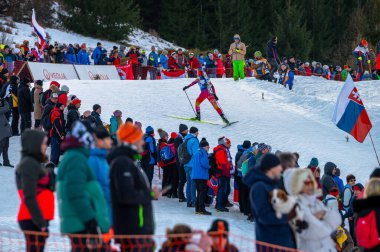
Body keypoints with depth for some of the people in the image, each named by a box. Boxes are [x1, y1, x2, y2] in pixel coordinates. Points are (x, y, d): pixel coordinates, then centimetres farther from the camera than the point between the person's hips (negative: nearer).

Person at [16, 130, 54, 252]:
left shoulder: (35, 163, 18)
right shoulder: (28, 165, -12)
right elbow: (29, 198, -19)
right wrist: (41, 223, -21)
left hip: (39, 218, 10)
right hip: (32, 220, -10)